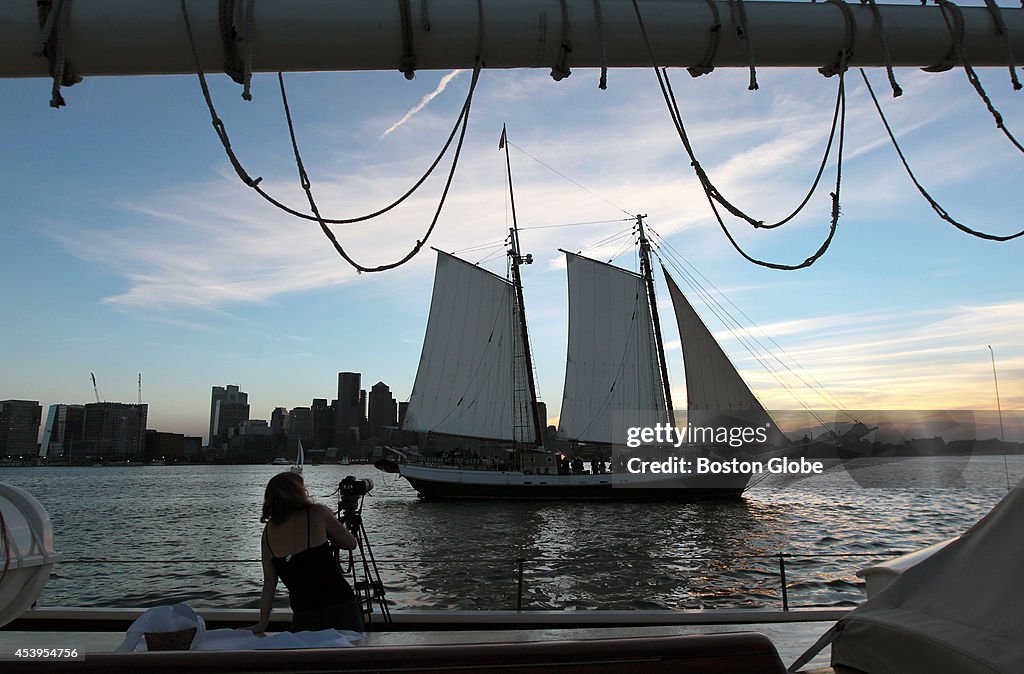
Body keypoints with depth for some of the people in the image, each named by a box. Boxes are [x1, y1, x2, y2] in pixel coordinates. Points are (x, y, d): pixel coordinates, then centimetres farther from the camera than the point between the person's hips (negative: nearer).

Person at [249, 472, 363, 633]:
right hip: (340, 608, -3)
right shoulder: (317, 513, -8)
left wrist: (263, 623, 16)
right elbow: (351, 543, 3)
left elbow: (269, 581, 8)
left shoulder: (269, 531, 4)